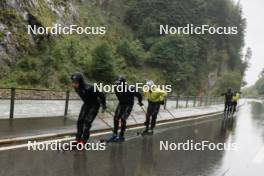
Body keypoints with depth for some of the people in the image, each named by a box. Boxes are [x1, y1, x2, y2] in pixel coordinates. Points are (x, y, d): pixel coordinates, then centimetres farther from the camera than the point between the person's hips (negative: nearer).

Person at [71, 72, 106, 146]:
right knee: (80, 120, 1)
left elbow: (101, 95, -24)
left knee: (87, 122, -14)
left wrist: (103, 106, -14)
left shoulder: (89, 88, -34)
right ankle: (78, 138, 11)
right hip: (86, 104, 7)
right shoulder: (77, 88, -11)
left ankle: (84, 140, -7)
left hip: (94, 105, -7)